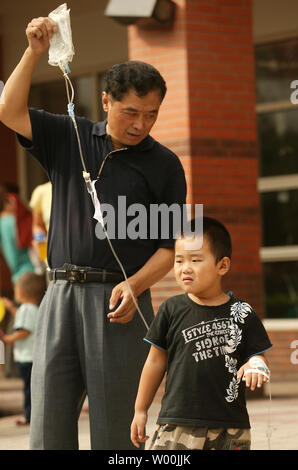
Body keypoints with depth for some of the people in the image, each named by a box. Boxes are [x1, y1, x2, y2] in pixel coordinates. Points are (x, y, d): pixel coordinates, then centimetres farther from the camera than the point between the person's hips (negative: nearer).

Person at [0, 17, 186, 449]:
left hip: (119, 303, -2)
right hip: (62, 294, 3)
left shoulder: (164, 165, 5)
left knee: (114, 429, -2)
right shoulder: (70, 139, 12)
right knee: (48, 423, 0)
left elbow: (169, 247, 2)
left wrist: (134, 285, -15)